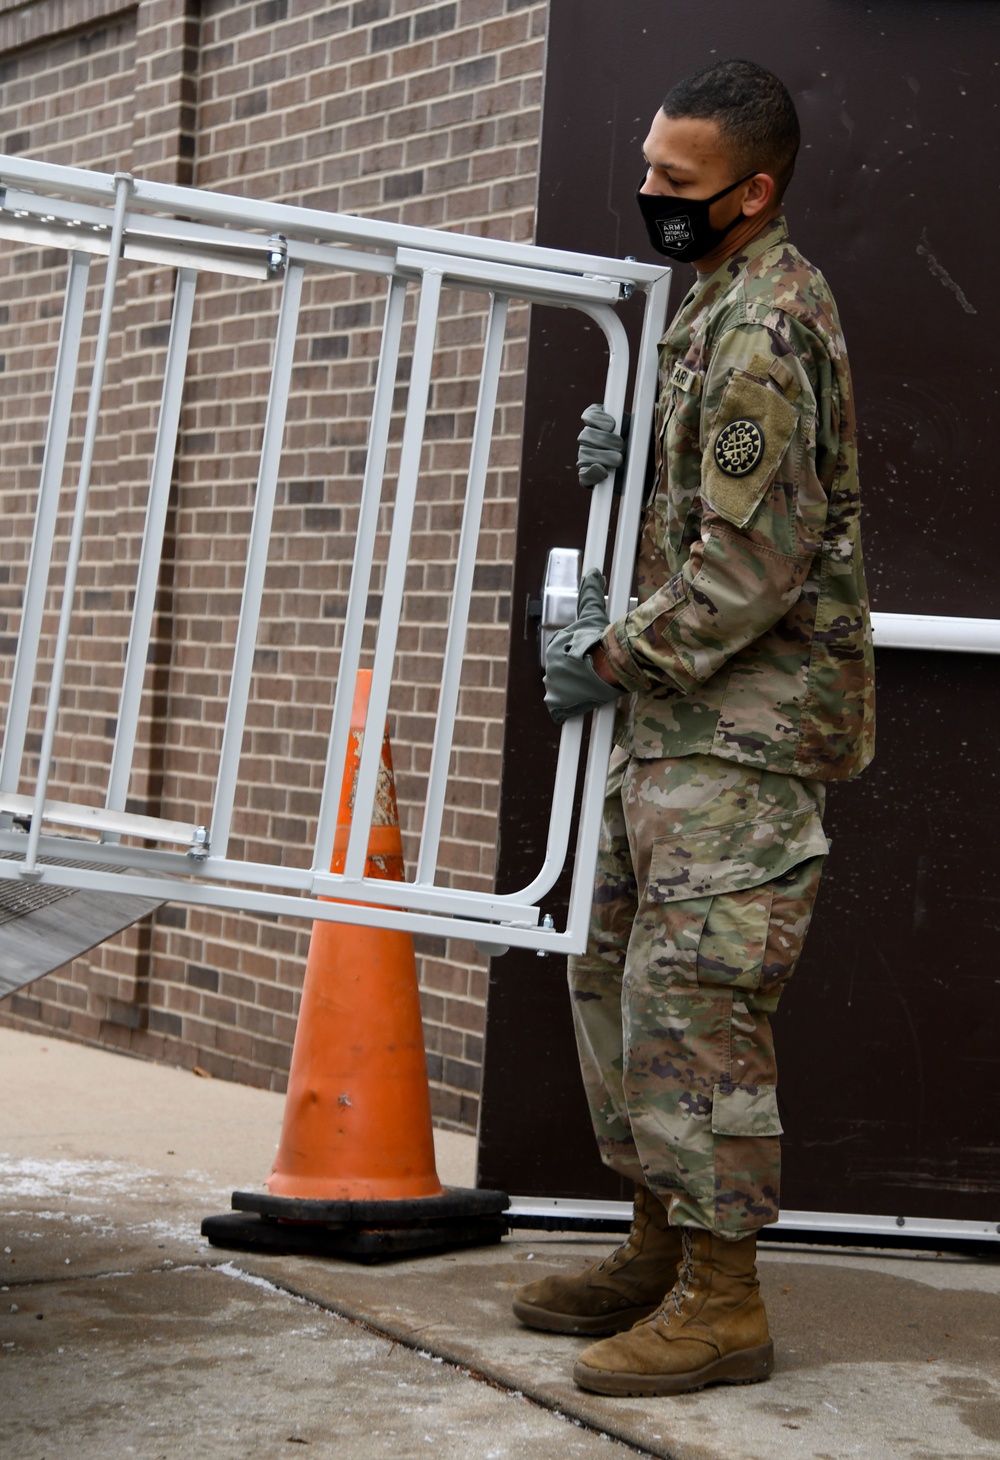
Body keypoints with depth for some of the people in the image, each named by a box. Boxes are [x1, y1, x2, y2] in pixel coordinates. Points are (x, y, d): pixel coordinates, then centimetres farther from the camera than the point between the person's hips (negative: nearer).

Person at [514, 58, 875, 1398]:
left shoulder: (763, 329, -17)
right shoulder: (718, 300, 15)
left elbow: (755, 561, -21)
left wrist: (616, 657, -12)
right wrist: (623, 463, 5)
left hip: (744, 723, -10)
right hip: (684, 716, 11)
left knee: (697, 996, -10)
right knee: (616, 971, 14)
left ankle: (722, 1303, -3)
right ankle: (660, 1251, 23)